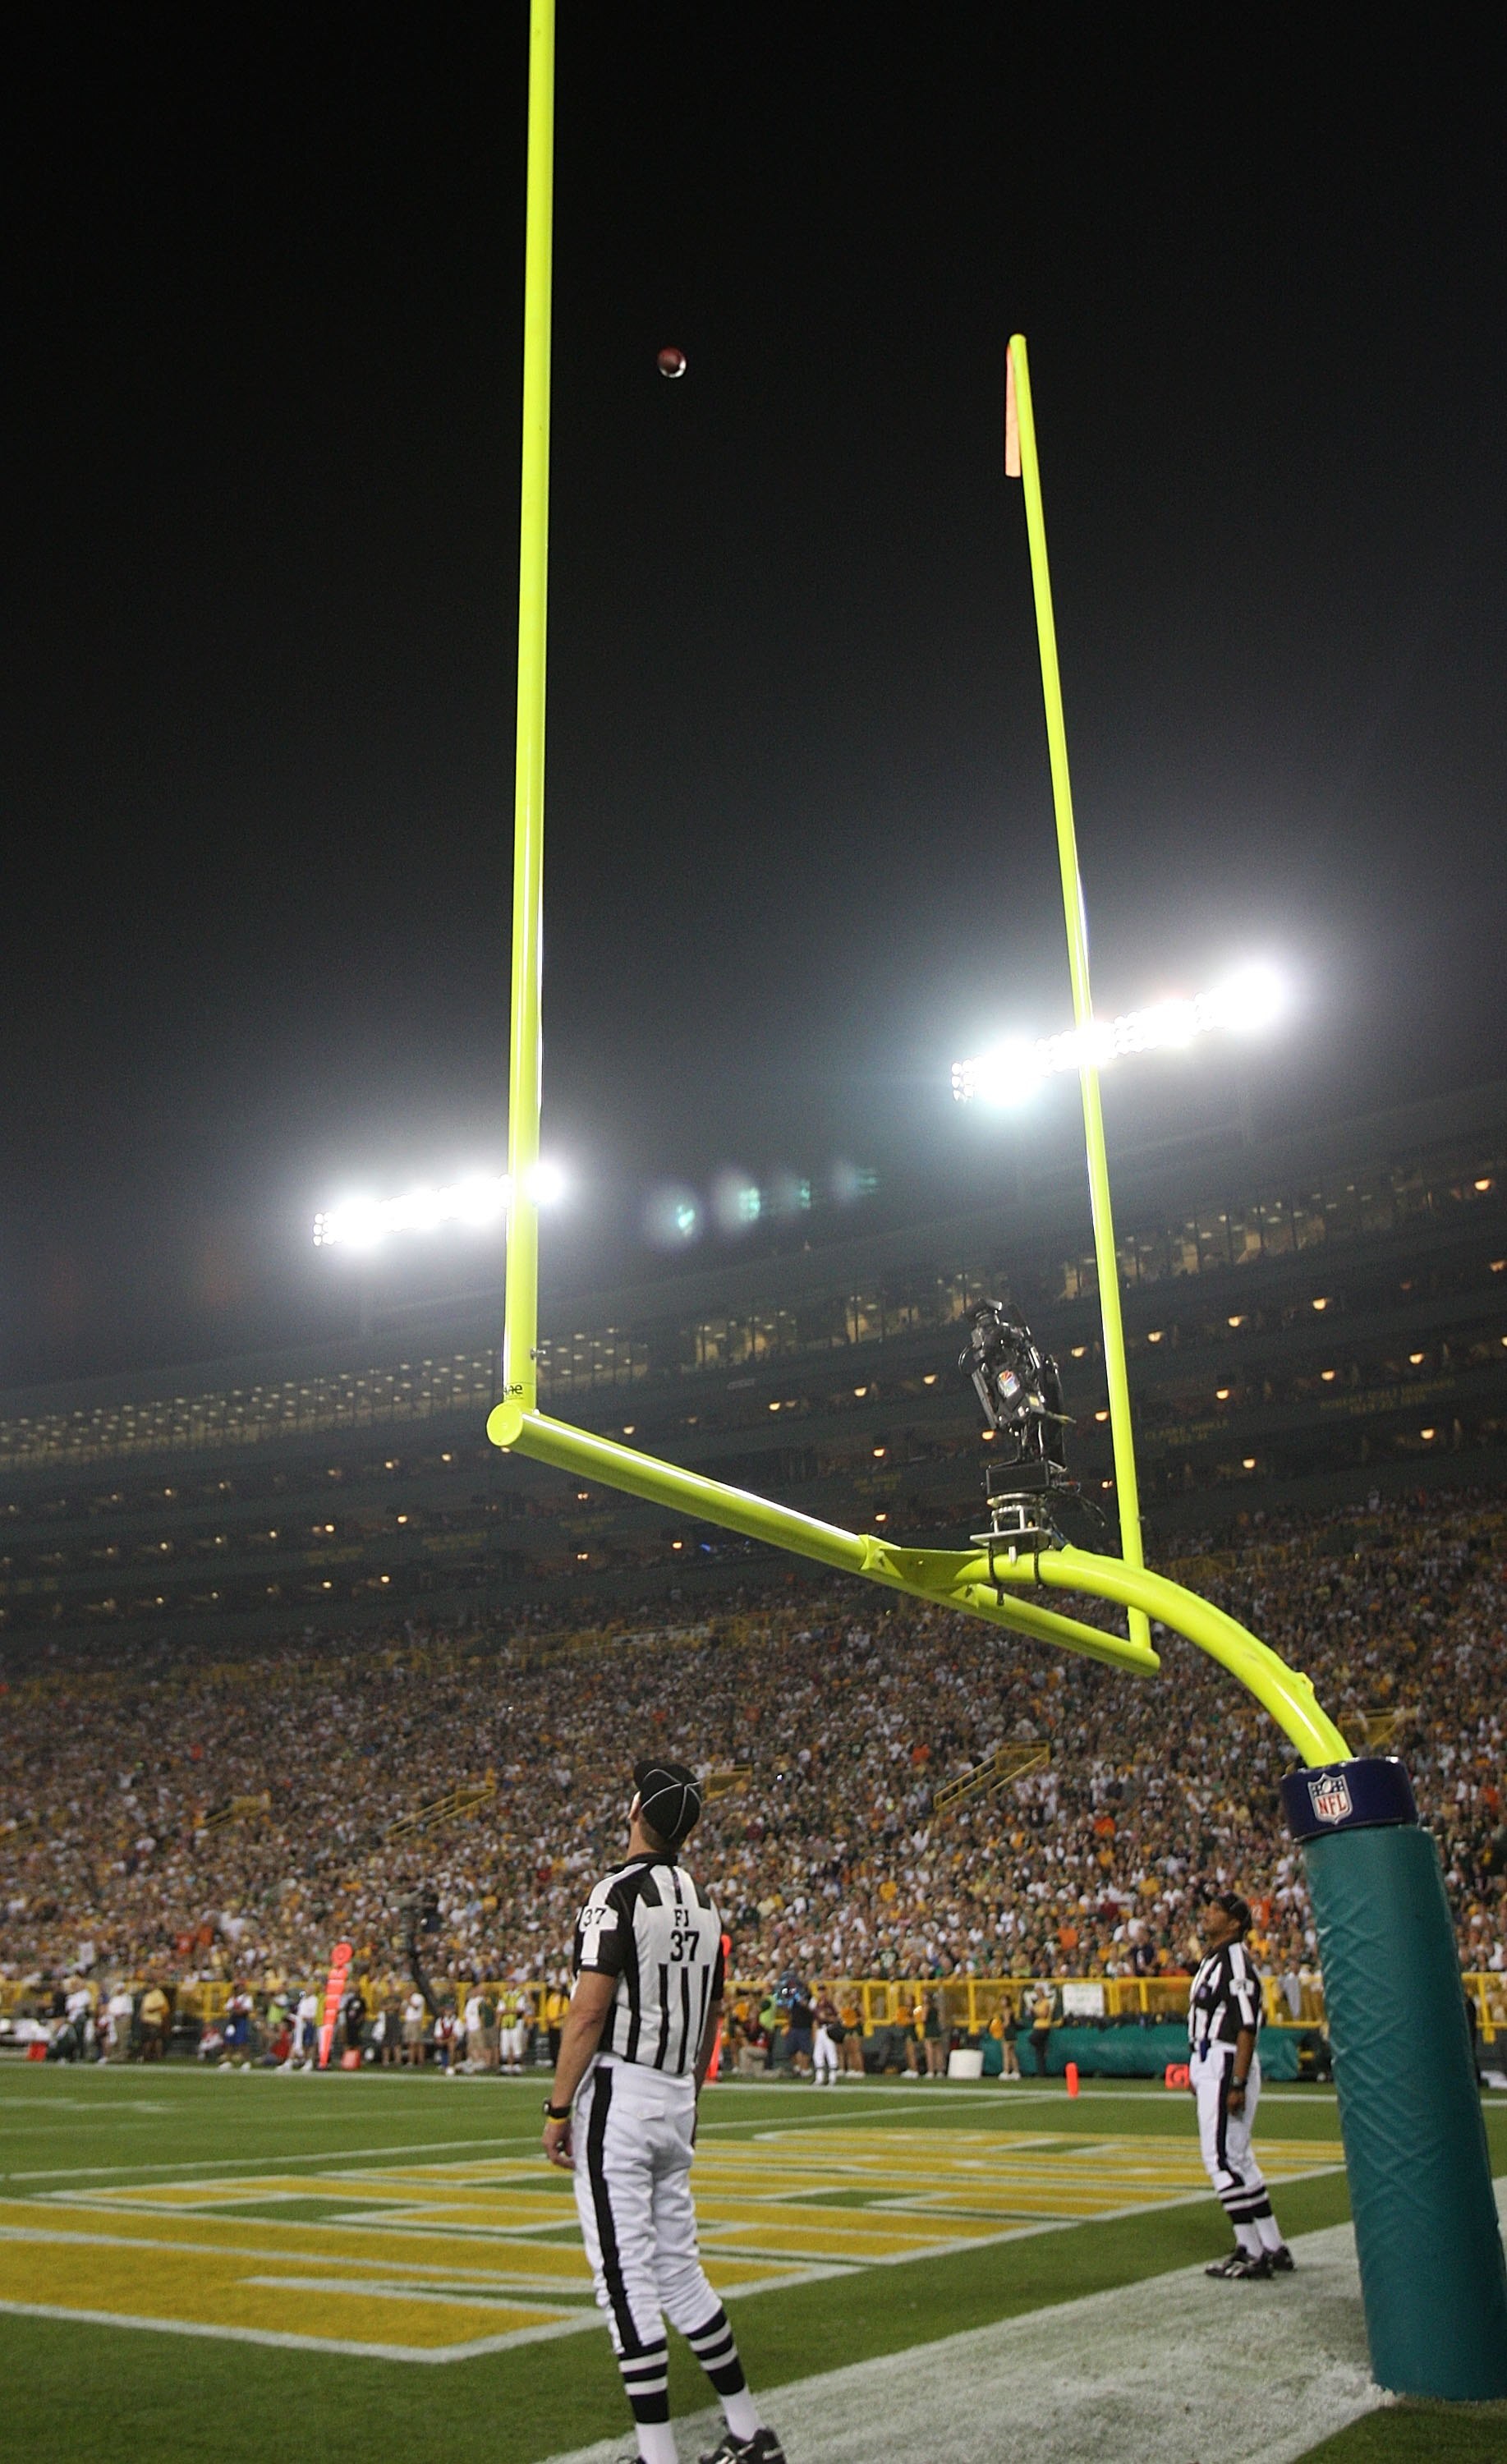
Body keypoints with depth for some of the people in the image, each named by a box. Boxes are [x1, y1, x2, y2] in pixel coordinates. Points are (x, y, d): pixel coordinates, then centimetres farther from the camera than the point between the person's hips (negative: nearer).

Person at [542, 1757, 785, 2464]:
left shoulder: (620, 1892, -14)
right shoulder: (703, 1902, 10)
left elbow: (590, 2010, -18)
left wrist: (558, 2108, -12)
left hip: (616, 2095, -8)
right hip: (675, 2099, 8)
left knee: (627, 2279, -1)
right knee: (678, 2271, 17)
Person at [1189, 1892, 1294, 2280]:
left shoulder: (1236, 1960, -16)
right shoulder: (1212, 1959, 14)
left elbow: (1247, 2028, -21)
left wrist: (1237, 2084, -24)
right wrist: (1198, 2072, 21)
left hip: (1227, 2067, -10)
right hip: (1210, 2067, 10)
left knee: (1222, 2157, -8)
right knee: (1236, 2159, 15)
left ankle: (1253, 2253, -1)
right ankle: (1272, 2248, 23)